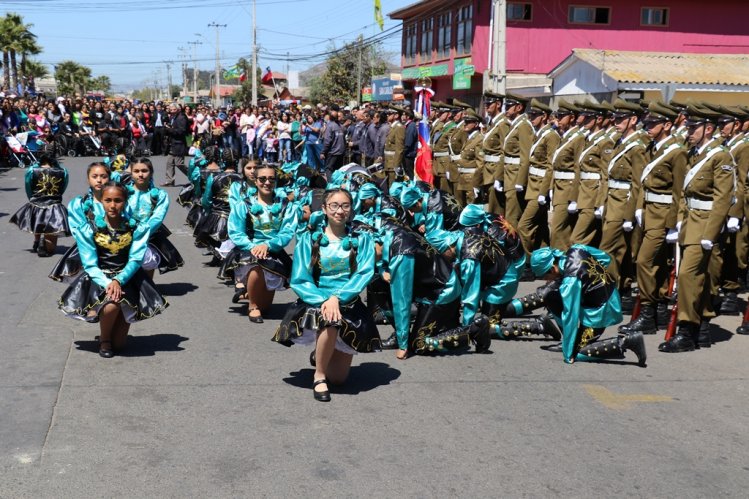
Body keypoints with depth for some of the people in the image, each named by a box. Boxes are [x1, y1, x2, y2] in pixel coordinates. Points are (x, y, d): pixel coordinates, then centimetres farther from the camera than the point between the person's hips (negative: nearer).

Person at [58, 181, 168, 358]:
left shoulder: (137, 229, -5)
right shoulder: (89, 230, -5)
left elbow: (135, 260, -10)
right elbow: (90, 265, -9)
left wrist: (118, 281, -27)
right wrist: (107, 284, -26)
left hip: (126, 279, 1)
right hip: (98, 279, 0)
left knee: (119, 344, -7)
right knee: (111, 305, -36)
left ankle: (113, 339, 35)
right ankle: (104, 339, -1)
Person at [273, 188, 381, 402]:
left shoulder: (362, 240, 6)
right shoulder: (309, 239, 4)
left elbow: (364, 275, -8)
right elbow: (299, 281, -3)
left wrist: (337, 298, -23)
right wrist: (323, 300, -21)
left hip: (349, 305, 1)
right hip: (315, 302, -1)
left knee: (338, 377, -3)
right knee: (330, 321, -38)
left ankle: (320, 355, 33)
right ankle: (319, 376, -14)